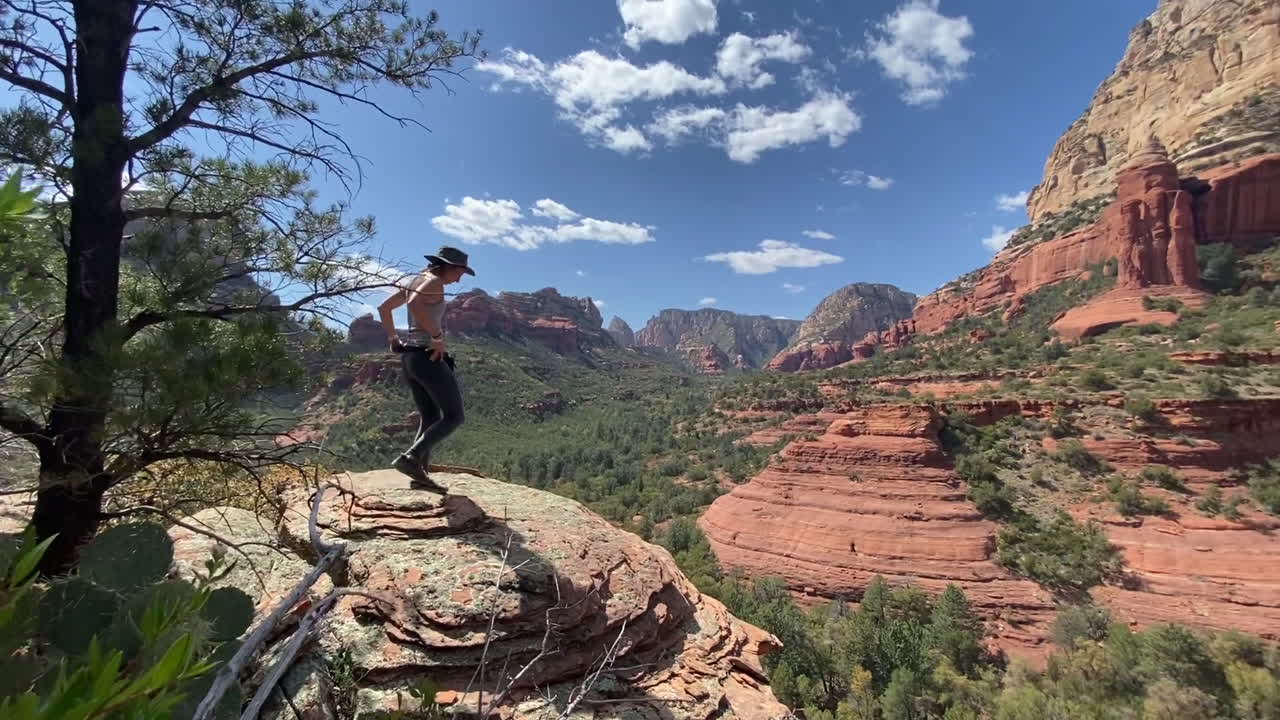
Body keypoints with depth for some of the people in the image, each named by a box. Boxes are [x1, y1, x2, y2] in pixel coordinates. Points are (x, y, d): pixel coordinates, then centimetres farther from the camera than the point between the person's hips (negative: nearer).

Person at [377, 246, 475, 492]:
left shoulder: (414, 281, 18)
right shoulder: (434, 282, -9)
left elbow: (383, 307, 25)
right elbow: (415, 304, -30)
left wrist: (393, 338, 23)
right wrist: (437, 336, -23)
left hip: (409, 357, 9)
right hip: (427, 358, -9)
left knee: (430, 418, 15)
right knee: (454, 417, -2)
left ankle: (420, 476, 11)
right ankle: (411, 458, -15)